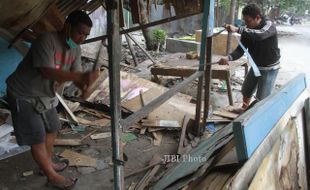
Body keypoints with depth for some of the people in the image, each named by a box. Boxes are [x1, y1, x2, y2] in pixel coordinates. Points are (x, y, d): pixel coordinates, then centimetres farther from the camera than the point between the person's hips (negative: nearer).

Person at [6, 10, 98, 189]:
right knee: (37, 138, 1)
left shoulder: (76, 49, -5)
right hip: (24, 96, -8)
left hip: (46, 95, 8)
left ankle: (48, 163, 40)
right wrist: (82, 76, -44)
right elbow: (47, 72, -37)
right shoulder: (46, 40, -29)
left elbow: (76, 74, -6)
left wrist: (84, 85, -29)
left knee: (52, 129, 19)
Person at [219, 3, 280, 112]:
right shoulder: (247, 31, -8)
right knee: (246, 90, 20)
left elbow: (259, 35, -47)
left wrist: (237, 29, -56)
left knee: (262, 97, -7)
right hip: (256, 66, 6)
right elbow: (240, 49, -14)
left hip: (270, 68, -6)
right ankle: (245, 108, 46)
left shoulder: (269, 26, -24)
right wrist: (229, 58, -36)